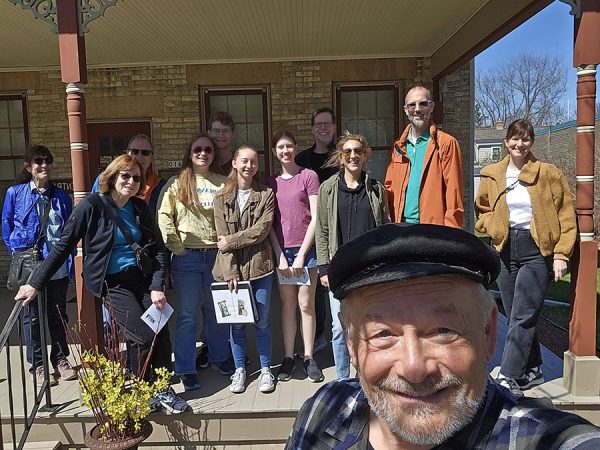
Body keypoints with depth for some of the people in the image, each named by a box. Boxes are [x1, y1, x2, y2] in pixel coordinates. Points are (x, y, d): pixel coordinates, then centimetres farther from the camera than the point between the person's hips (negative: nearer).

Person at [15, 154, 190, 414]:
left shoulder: (141, 208, 5)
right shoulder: (92, 206, -9)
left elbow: (157, 249, 4)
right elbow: (64, 246, -5)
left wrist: (157, 287, -7)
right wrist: (36, 284, -4)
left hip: (142, 277, 5)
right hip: (111, 283, -4)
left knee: (162, 333, -5)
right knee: (144, 338, -12)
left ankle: (163, 389, 16)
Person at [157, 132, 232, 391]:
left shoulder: (223, 183, 5)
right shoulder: (176, 183, 1)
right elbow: (164, 217, -3)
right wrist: (176, 246, -8)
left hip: (216, 254, 2)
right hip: (186, 256, -2)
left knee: (217, 310, 15)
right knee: (187, 314, 5)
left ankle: (219, 357, 34)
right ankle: (186, 369, 17)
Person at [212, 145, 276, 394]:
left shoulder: (266, 195, 3)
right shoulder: (222, 198, 4)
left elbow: (261, 230, -8)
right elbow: (222, 238, -3)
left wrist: (230, 241, -10)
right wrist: (231, 273, -10)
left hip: (260, 266, -1)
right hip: (231, 268, 1)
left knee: (262, 320, 6)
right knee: (236, 322, 9)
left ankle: (265, 369, 23)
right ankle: (239, 369, 26)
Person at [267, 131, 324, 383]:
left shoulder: (308, 176, -1)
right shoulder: (271, 182, 10)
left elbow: (315, 218, -5)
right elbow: (269, 223, 7)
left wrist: (301, 255, -9)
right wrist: (280, 256, -3)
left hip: (306, 249, -3)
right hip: (282, 250, 3)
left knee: (306, 304, 1)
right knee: (287, 303, 8)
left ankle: (309, 358, 13)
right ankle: (288, 357, 16)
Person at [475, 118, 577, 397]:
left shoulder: (549, 174, -1)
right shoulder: (491, 176, 8)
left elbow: (565, 217, 0)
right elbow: (481, 210, 19)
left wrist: (561, 254, -6)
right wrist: (494, 227, -1)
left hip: (537, 250, -4)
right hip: (506, 250, 4)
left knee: (521, 317, -9)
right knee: (516, 316, 9)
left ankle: (509, 378, -5)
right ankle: (532, 370, 25)